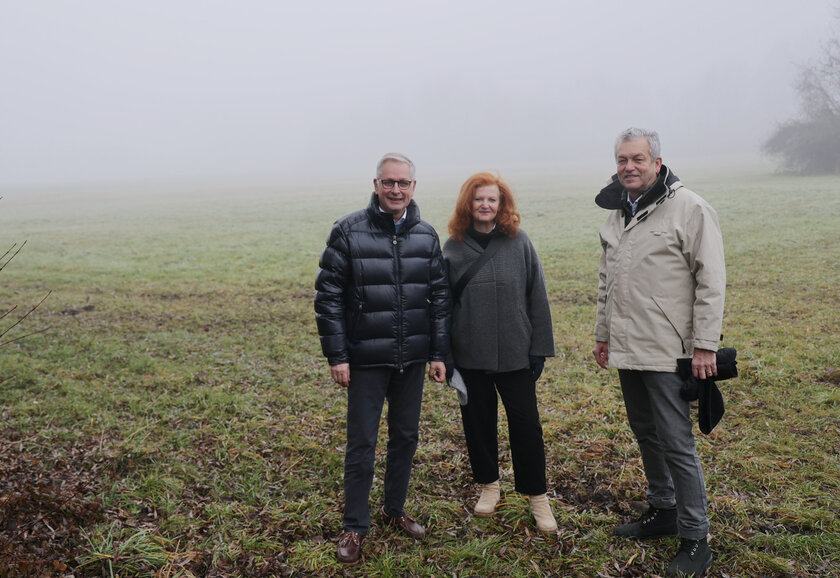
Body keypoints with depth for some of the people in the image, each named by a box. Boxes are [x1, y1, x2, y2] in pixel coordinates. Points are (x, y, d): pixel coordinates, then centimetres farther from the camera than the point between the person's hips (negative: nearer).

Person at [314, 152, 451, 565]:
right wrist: (336, 356, -10)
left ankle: (395, 510, 34)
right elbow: (328, 296, -7)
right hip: (366, 360, -4)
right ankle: (354, 527, 19)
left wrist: (438, 354, 5)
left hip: (412, 360, 4)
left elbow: (440, 298, 8)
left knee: (406, 437, 14)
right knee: (362, 444, 4)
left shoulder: (426, 236, 4)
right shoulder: (349, 231, -8)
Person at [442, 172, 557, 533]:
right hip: (470, 354, 2)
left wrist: (539, 348, -2)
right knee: (478, 420, 13)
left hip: (515, 352, -1)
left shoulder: (519, 243, -3)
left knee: (525, 422, 3)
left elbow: (537, 297, 0)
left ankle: (536, 495, 19)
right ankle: (488, 484, 33)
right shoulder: (453, 247, 0)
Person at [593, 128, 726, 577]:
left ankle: (695, 538, 10)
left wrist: (704, 345, -14)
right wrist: (602, 334, 21)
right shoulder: (616, 213, 13)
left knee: (676, 443, -3)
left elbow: (711, 280, -11)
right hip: (625, 350, 7)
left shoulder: (689, 209, -9)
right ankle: (662, 510, 34)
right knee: (645, 433, 17)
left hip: (668, 352, -7)